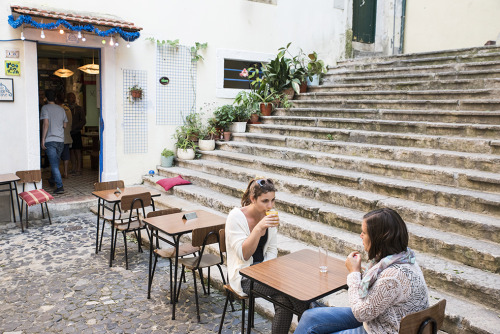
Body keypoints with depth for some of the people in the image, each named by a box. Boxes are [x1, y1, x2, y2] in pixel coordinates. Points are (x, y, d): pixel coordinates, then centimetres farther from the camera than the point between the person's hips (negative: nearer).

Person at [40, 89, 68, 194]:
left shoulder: (45, 108, -5)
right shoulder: (61, 109, 10)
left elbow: (46, 124, -15)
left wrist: (43, 139, -12)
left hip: (50, 140, -5)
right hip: (61, 140, 6)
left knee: (54, 164, -6)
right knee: (55, 162, 22)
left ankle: (60, 187, -12)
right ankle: (52, 180, 40)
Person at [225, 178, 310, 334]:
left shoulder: (268, 215, 1)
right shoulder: (236, 216, -17)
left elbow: (272, 249, 9)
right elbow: (243, 255, -24)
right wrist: (259, 227, -33)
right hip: (243, 275, -5)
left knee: (284, 299, -23)